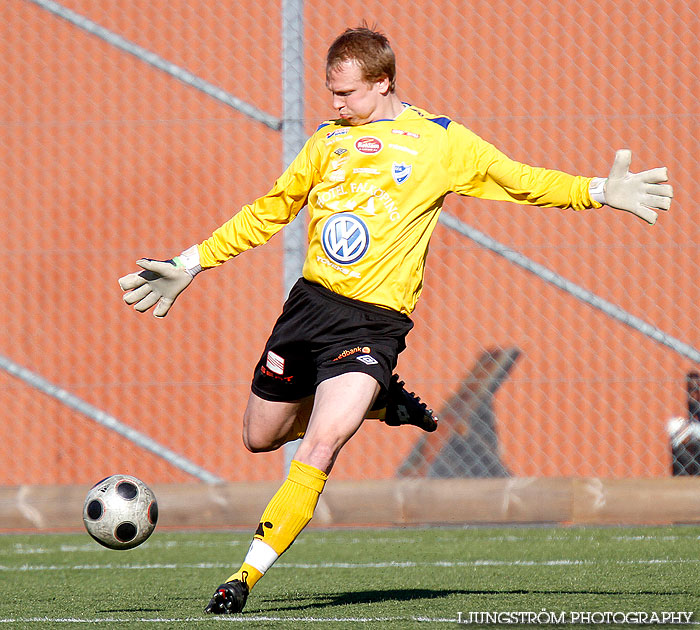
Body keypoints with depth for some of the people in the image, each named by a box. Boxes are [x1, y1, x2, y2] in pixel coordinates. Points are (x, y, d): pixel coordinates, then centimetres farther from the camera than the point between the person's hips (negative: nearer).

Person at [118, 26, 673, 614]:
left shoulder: (440, 141, 2)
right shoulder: (328, 141, 14)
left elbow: (520, 181, 4)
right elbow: (267, 212, 23)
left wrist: (600, 191, -10)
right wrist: (190, 263, 21)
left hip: (374, 320, -5)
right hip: (310, 300, 6)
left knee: (321, 444, -23)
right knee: (261, 436, 14)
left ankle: (248, 574, -19)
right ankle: (374, 399, 35)